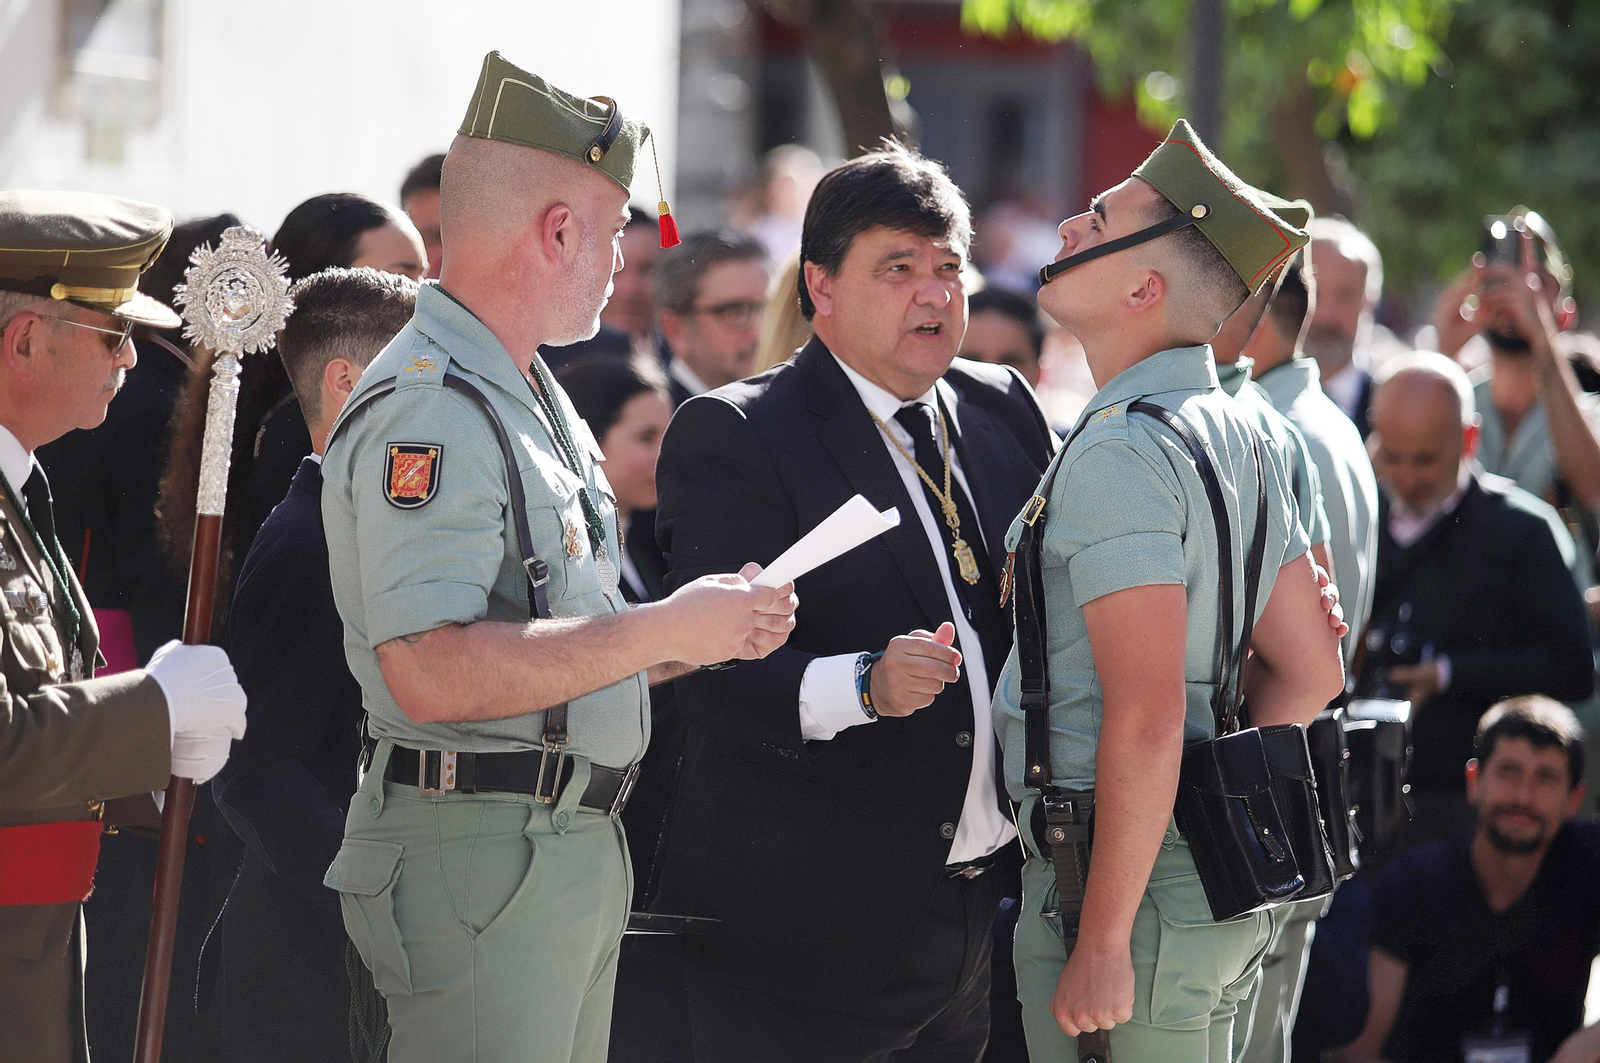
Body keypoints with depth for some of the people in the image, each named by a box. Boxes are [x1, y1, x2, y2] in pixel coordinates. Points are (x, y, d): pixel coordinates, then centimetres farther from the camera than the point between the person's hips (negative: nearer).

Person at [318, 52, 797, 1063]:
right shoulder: (429, 411, -15)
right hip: (477, 853, -10)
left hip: (577, 853, 10)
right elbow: (431, 672, -26)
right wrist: (664, 629, -19)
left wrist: (701, 632, 8)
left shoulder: (536, 398, 19)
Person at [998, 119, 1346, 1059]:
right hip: (1215, 882, 9)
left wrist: (1103, 944, -21)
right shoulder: (1240, 434, 12)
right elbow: (1311, 669, 17)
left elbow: (1146, 720, -23)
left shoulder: (1119, 451, -17)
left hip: (1135, 893, -9)